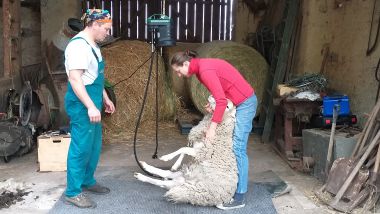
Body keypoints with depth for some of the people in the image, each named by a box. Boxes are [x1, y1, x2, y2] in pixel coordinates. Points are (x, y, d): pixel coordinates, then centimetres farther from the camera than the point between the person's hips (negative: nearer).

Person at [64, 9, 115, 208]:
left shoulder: (92, 45, 14)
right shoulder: (78, 45, -17)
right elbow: (75, 79, -23)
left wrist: (105, 98, 23)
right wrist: (91, 107, -25)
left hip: (92, 102, 10)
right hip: (82, 104, -10)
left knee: (94, 145, 17)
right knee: (81, 147, -3)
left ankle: (88, 181, 32)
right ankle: (73, 192, 8)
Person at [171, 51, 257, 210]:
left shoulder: (205, 70, -21)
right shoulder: (201, 68, 9)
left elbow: (222, 100, -26)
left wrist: (212, 128, -23)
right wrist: (211, 104, -7)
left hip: (244, 103, -10)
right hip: (238, 102, 10)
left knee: (238, 148, -9)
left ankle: (239, 197, -4)